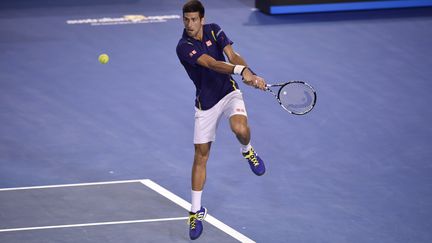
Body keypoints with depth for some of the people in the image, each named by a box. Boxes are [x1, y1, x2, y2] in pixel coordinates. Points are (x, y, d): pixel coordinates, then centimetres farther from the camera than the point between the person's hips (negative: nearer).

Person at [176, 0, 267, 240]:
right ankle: (196, 211, 15)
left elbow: (232, 56, -14)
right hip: (205, 102, -2)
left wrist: (251, 75, -32)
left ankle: (247, 151, 7)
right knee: (201, 155, 3)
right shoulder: (183, 47, -19)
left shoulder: (214, 31, -5)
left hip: (229, 92, 2)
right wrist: (240, 70, -46)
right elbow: (211, 64, -32)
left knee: (240, 129, -30)